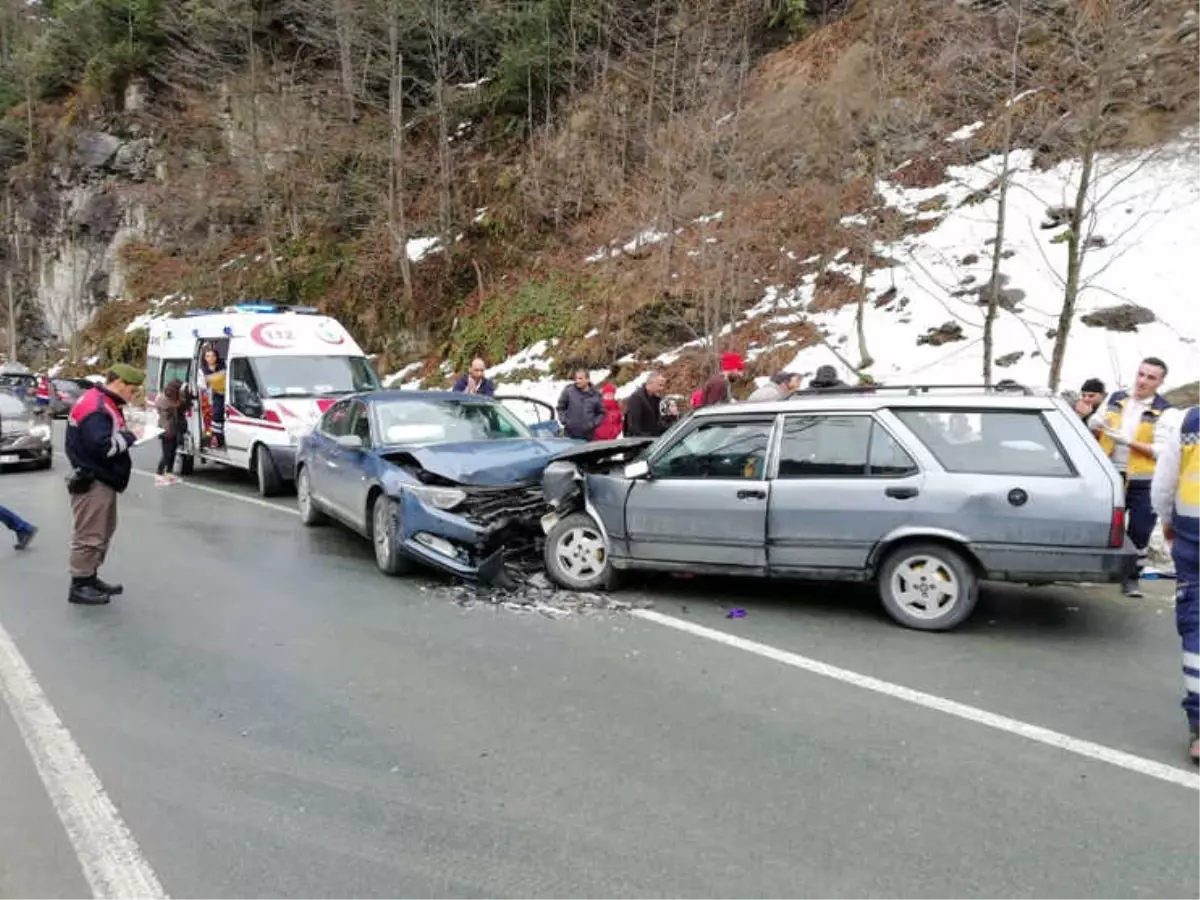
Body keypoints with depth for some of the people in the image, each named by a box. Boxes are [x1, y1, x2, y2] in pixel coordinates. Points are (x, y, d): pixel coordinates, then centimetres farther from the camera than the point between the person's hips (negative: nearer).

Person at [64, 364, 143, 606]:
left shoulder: (104, 404, 15)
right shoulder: (95, 407, -20)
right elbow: (103, 446, -29)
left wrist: (124, 436, -1)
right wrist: (129, 437, -15)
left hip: (102, 480, 11)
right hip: (93, 483, -11)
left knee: (103, 532, 19)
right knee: (89, 535, -4)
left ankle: (91, 578, 29)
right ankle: (79, 586, 5)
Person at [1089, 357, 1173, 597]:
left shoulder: (1164, 412, -5)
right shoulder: (1115, 399, 6)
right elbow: (1092, 428, 13)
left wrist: (1130, 442, -23)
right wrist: (1095, 424, -11)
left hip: (1142, 483, -3)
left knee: (1139, 533, 4)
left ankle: (1133, 578, 18)